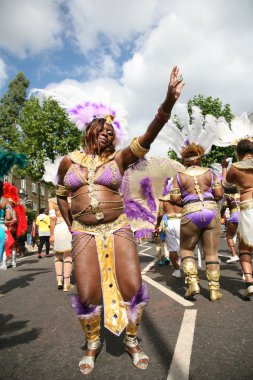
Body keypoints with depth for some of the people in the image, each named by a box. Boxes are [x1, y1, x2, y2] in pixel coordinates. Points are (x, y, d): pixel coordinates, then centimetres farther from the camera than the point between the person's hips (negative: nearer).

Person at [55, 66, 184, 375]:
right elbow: (61, 195, 20)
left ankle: (132, 342, 27)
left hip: (118, 229, 0)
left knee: (132, 287, -2)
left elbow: (147, 138, -13)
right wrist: (70, 226, 13)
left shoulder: (118, 159, 3)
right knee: (87, 295, -2)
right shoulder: (69, 161, 7)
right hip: (84, 233, 1)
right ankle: (92, 344, 29)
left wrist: (168, 103, -26)